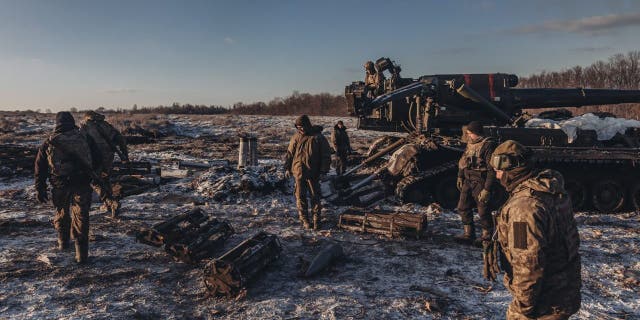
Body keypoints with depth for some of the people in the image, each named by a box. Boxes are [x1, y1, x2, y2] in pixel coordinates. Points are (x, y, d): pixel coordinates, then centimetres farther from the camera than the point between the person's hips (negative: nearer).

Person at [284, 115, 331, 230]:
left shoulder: (319, 137, -4)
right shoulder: (296, 137, 4)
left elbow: (326, 155, -2)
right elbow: (290, 153, 12)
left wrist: (323, 170, -8)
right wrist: (287, 168, 8)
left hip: (313, 173, -2)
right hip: (298, 172, 2)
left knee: (315, 196, 5)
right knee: (300, 196, 5)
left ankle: (316, 219, 16)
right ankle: (304, 219, 16)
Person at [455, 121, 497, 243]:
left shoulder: (487, 145, -16)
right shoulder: (470, 144, 10)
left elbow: (492, 169, -19)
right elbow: (463, 161, 23)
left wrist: (487, 189, -21)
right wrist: (460, 176, 15)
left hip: (481, 182, -8)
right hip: (468, 181, 8)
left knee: (483, 211, -1)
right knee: (463, 208, 10)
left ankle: (487, 236, 16)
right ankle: (469, 234, 22)